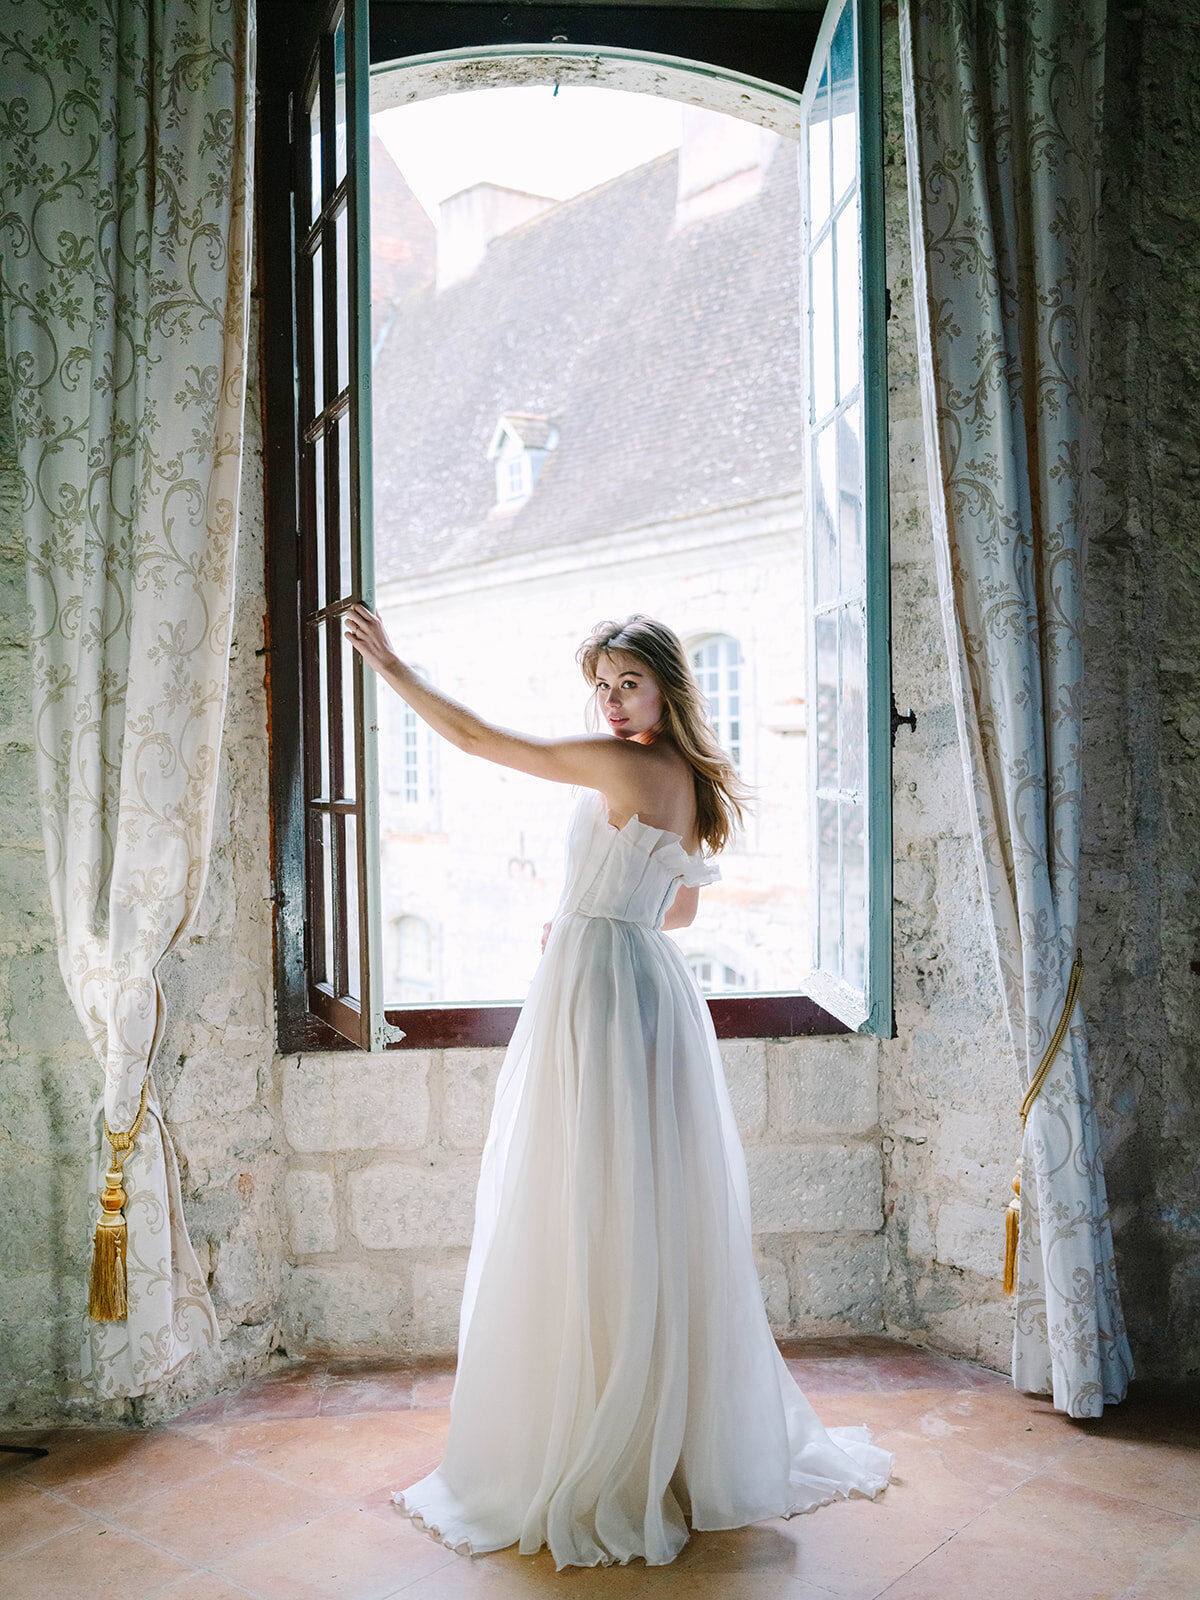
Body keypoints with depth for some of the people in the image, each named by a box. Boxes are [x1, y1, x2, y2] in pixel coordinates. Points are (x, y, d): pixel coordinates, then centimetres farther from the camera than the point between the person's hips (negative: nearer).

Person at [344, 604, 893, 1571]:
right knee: (660, 1224, 14)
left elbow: (480, 741, -9)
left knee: (586, 1230, -1)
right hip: (655, 989, 9)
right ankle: (699, 1445, 25)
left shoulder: (624, 765, -12)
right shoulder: (697, 783, 13)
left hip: (595, 993, -9)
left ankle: (596, 1465, 10)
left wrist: (395, 670, 1)